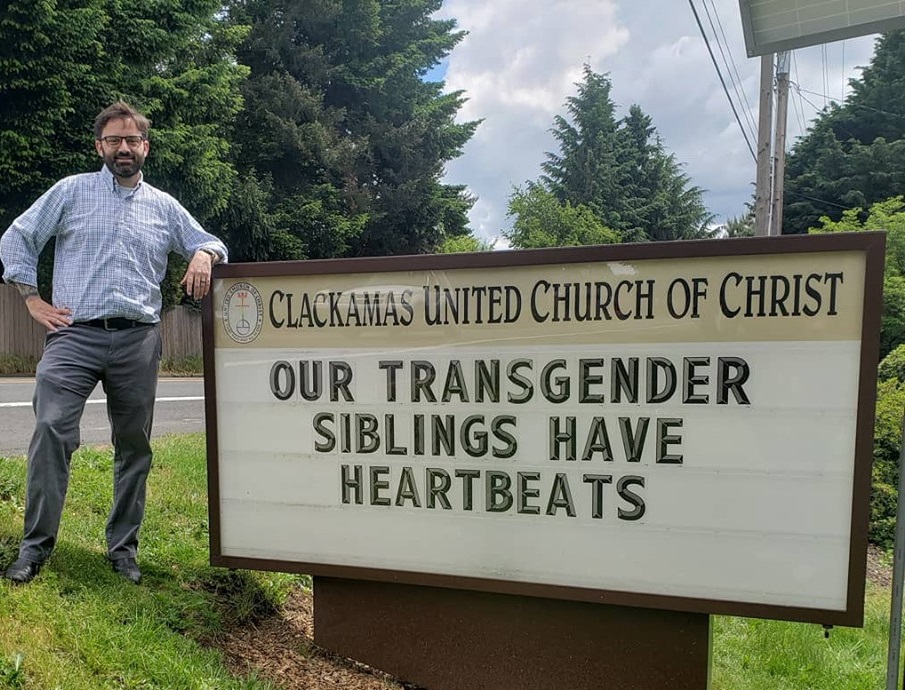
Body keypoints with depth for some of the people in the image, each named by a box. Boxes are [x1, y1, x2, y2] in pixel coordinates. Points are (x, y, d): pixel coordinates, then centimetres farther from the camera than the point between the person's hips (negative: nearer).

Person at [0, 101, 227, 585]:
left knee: (134, 444, 5)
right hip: (74, 334, -1)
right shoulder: (71, 191, 10)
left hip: (138, 341, 2)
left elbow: (208, 243, 19)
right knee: (51, 430, -13)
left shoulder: (165, 207, 15)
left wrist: (204, 254, -6)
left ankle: (123, 546, 18)